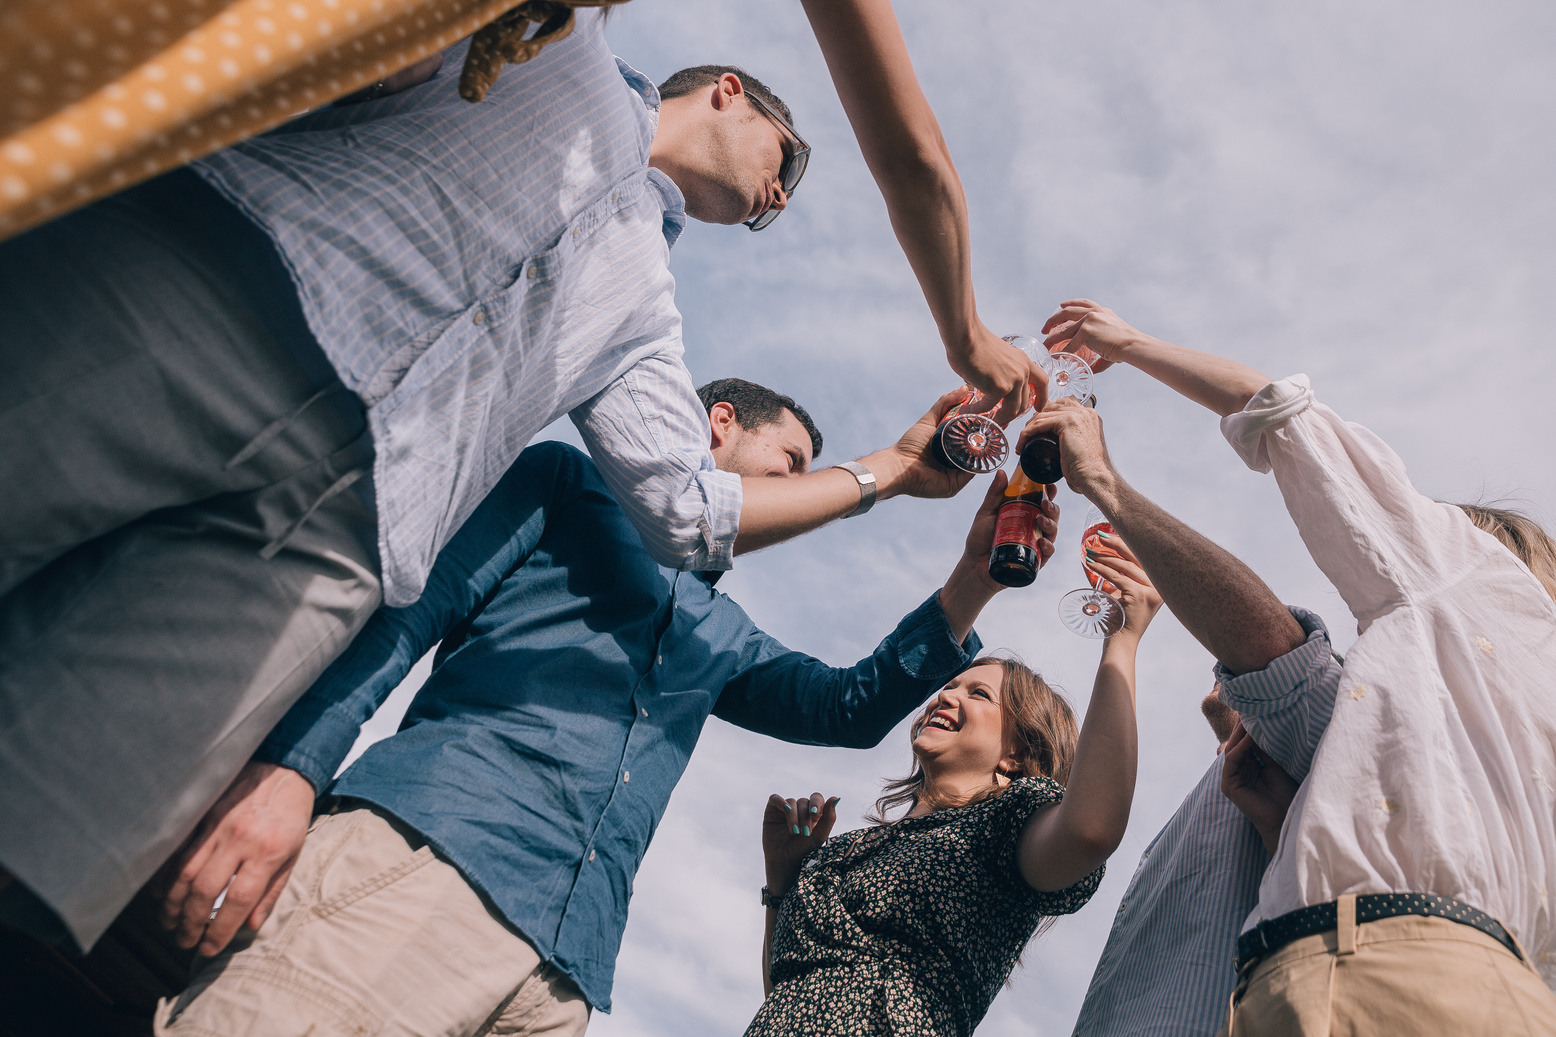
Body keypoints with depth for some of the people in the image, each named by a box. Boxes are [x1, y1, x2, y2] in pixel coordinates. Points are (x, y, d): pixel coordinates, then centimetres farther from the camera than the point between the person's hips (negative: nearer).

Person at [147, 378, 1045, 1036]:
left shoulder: (724, 636, 32)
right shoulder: (572, 482, 14)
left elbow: (852, 707, 25)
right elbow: (409, 605, 1)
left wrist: (973, 580, 14)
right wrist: (288, 765, -15)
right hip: (431, 854, -5)